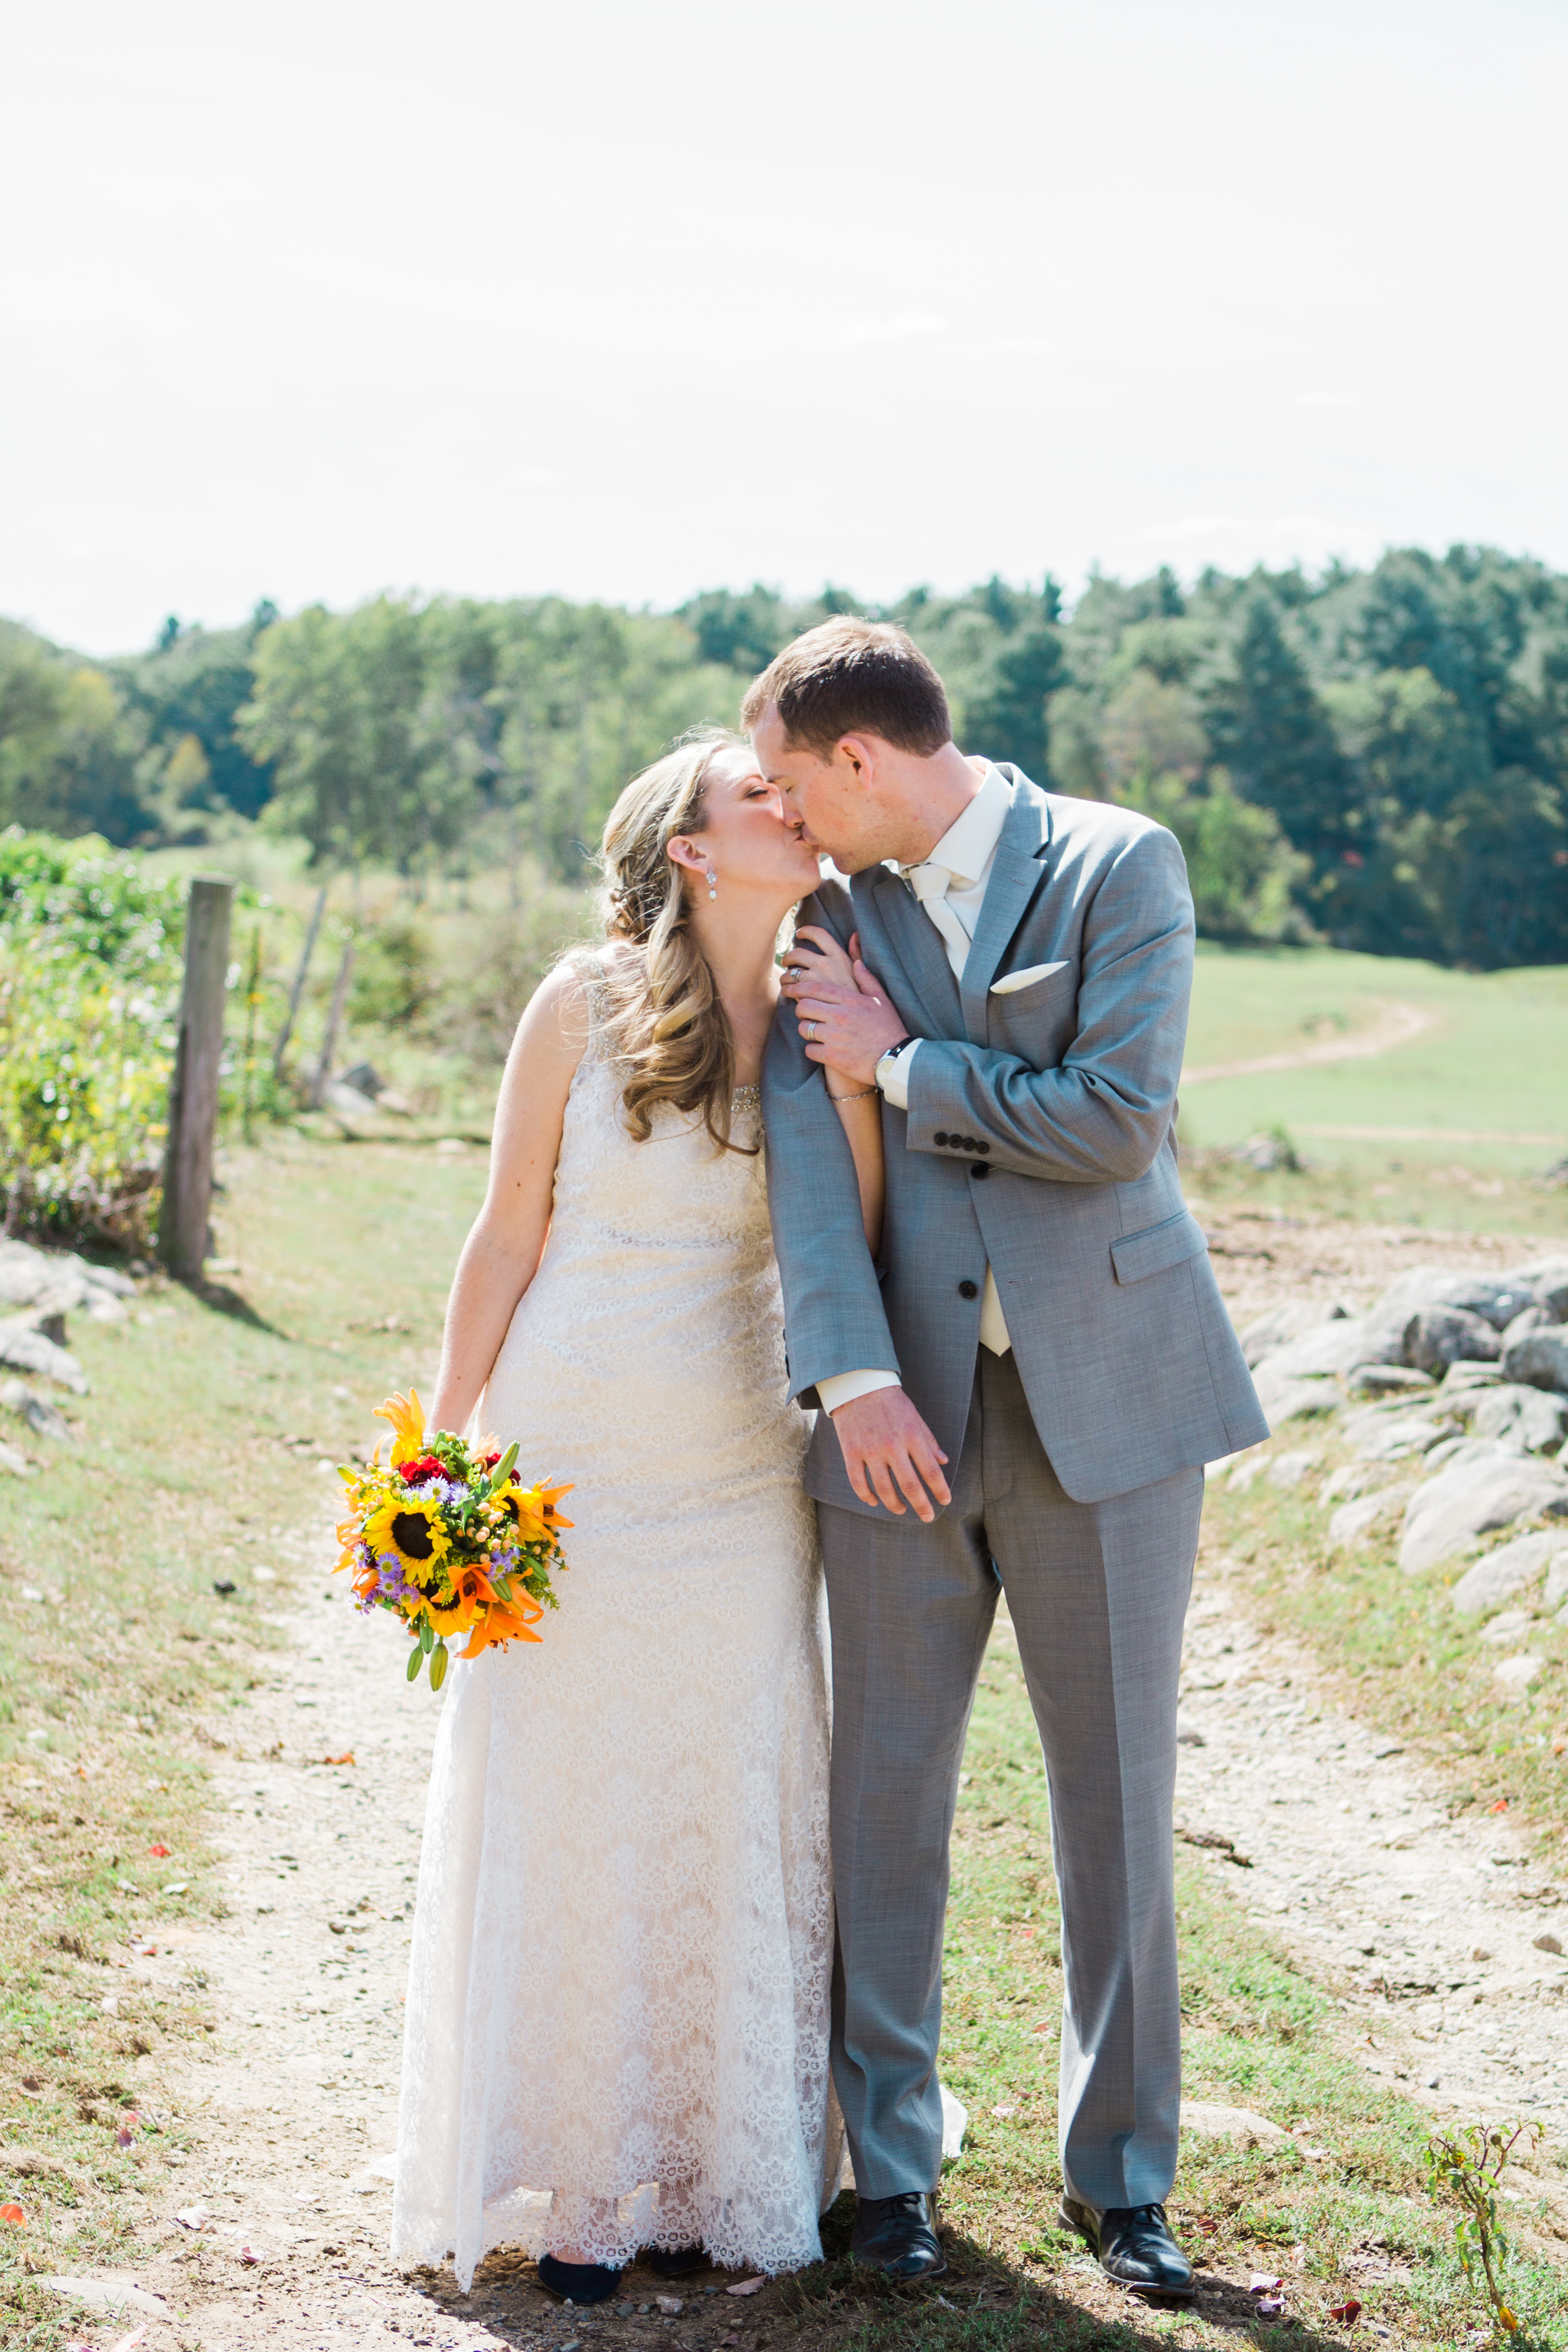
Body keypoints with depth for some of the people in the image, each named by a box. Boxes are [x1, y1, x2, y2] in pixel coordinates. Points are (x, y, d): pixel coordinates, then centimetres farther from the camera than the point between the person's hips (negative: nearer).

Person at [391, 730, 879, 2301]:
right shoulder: (584, 1007, -5)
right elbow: (506, 1239, 0)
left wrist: (855, 1075, -13)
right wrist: (439, 1450, -1)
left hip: (736, 1482, 3)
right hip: (568, 1465, -3)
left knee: (723, 1815, 8)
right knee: (559, 1815, 4)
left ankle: (711, 2168, 21)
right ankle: (568, 2179, 16)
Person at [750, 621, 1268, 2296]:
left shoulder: (1120, 864, -4)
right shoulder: (833, 910, 6)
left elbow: (1116, 1119, -15)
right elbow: (804, 1145, -5)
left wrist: (902, 1062, -7)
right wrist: (853, 1376, -18)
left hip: (1106, 1398, -3)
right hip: (908, 1407, 3)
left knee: (1116, 1795, 6)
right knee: (885, 1792, 7)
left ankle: (1121, 2173, 22)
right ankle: (890, 2159, 23)